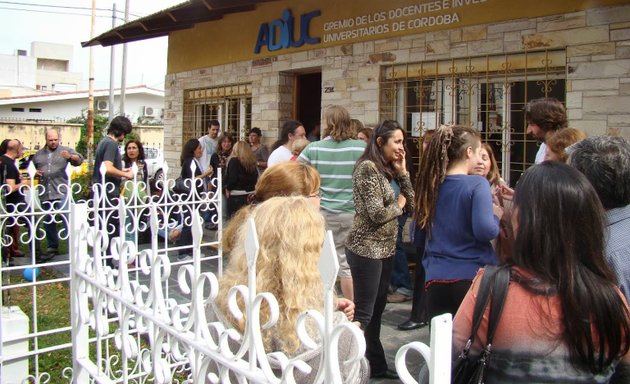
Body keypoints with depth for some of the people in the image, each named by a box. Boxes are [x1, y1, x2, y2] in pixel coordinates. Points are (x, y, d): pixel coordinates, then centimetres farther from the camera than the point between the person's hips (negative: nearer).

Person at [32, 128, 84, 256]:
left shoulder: (66, 150, 4)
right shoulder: (38, 154, 17)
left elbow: (79, 160, -8)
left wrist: (70, 157, -28)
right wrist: (35, 173, 3)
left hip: (61, 193, -5)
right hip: (45, 194, 5)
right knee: (48, 221, 12)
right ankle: (52, 246, 22)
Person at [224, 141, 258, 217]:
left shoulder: (234, 161, -10)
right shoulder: (252, 162, 6)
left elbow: (232, 178, -16)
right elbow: (255, 177, 8)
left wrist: (228, 188, -1)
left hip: (236, 195, -6)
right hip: (250, 194, 6)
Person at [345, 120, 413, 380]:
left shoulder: (389, 169, 11)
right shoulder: (368, 168, -15)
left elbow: (411, 206, 8)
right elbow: (377, 214, -21)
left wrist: (402, 172, 1)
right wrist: (398, 204, -4)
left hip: (385, 248, 9)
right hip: (367, 249, -9)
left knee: (377, 308, 17)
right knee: (364, 312, -4)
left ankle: (376, 363, 29)